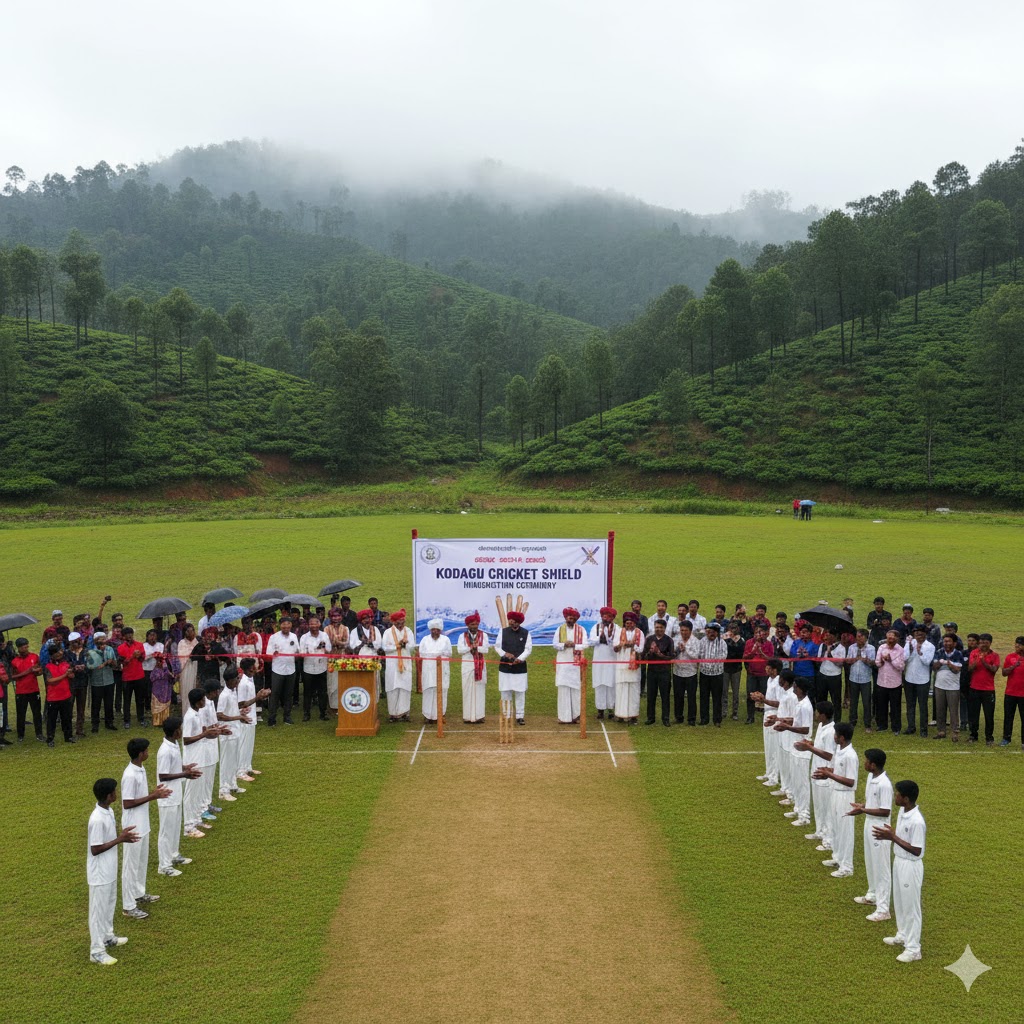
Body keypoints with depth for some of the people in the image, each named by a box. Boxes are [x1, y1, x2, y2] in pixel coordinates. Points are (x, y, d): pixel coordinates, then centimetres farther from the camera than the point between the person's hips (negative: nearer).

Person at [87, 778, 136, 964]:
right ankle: (97, 951, 14)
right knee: (99, 910, 3)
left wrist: (121, 836, -2)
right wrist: (119, 839, -23)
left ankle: (107, 937, 41)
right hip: (100, 873, -9)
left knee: (109, 904, 24)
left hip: (110, 869, 9)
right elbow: (95, 849, -25)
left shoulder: (108, 811, 0)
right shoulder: (97, 819, -29)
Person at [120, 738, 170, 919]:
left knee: (142, 862, 23)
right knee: (131, 865, 1)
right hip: (133, 827, -9)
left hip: (143, 825, 9)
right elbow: (127, 803, -24)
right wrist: (151, 797, -23)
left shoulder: (141, 769, 4)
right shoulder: (130, 776, -26)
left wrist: (153, 792, -1)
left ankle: (139, 893, 39)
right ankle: (128, 906, 11)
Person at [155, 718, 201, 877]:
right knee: (167, 830, 2)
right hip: (168, 797, -9)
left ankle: (174, 855, 38)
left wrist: (184, 767, 1)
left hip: (176, 795, 9)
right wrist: (184, 774, -24)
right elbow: (162, 776, -24)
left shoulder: (174, 745, 2)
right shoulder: (165, 751, -27)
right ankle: (164, 865, 12)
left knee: (176, 827, 22)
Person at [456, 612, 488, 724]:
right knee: (468, 690, -1)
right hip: (467, 666, -1)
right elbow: (460, 650, -9)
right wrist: (472, 647, -18)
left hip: (480, 666, 1)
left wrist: (475, 647, -20)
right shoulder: (462, 636, 5)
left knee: (479, 690, 1)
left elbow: (485, 649, -8)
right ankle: (468, 716, 2)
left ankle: (478, 715, 4)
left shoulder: (483, 635, 5)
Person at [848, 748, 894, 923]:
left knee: (881, 867, -1)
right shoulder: (871, 777, 3)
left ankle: (883, 909, 6)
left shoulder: (884, 784, -26)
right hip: (869, 825, 10)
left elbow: (885, 811, -25)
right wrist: (862, 805, -1)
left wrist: (863, 810, -24)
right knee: (870, 863, 23)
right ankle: (872, 895, 41)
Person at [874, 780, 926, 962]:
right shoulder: (902, 811, 0)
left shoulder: (917, 821, -29)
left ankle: (913, 949, 14)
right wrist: (888, 835, -4)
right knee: (899, 902, 24)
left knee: (911, 906, 3)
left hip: (910, 866, -9)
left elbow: (916, 851, -25)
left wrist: (893, 837, -25)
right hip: (899, 861, 9)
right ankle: (903, 936, 42)